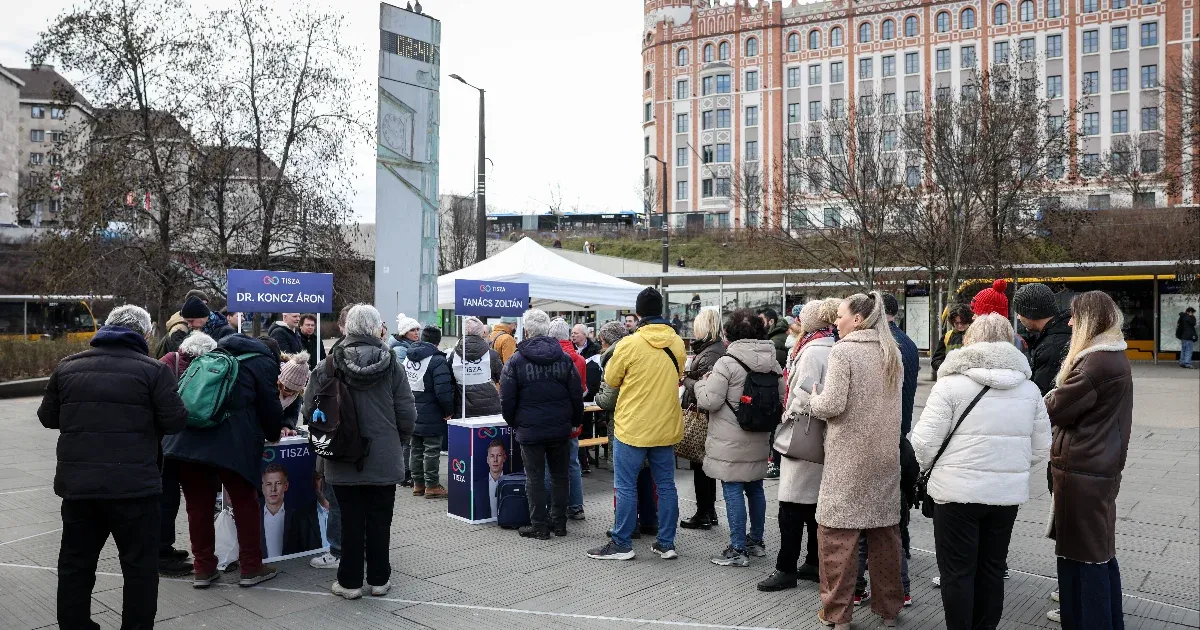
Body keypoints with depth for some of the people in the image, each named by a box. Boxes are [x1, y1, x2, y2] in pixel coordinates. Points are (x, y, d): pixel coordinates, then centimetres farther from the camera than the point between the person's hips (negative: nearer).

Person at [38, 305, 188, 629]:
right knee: (139, 565, 7)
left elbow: (48, 417, 16)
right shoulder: (152, 369, -7)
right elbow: (176, 421, -9)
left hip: (77, 483, 5)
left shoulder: (67, 366, 8)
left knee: (75, 563, 18)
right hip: (134, 484, -4)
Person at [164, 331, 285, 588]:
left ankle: (203, 568, 20)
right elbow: (270, 407, 9)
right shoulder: (263, 362, 11)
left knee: (198, 505, 12)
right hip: (231, 445, -5)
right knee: (245, 503, 9)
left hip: (187, 440, 5)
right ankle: (251, 568, 15)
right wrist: (273, 435, 27)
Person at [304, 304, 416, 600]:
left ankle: (349, 581, 17)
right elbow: (407, 414, -6)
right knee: (379, 520, 10)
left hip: (343, 461, 1)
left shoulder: (327, 365, -6)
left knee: (351, 521, 10)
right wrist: (397, 440, 13)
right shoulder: (392, 365, -7)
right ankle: (379, 579, 19)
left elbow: (310, 409, -5)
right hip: (384, 461, 0)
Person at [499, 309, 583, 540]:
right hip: (561, 428, 3)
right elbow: (577, 395, 3)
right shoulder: (564, 358, 2)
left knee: (535, 478, 5)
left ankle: (539, 525, 9)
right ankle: (559, 522, 20)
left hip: (530, 429, -3)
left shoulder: (516, 360, -7)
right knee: (560, 475, 14)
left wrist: (514, 423, 10)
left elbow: (506, 399, -5)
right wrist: (576, 421, 14)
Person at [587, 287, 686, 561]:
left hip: (633, 426, -5)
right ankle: (666, 543, 17)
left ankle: (621, 544, 9)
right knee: (665, 485, 11)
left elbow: (611, 379, -2)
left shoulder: (630, 344, -14)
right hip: (666, 426, 5)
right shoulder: (677, 343, 1)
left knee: (626, 486, 4)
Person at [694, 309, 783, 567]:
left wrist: (702, 383, 3)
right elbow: (781, 397, 11)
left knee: (733, 492, 0)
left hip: (731, 443, -7)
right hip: (758, 440, 7)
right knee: (755, 489, 18)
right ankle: (756, 541, 31)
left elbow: (710, 401, -16)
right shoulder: (772, 363, 4)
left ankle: (738, 549, 5)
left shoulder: (727, 362, -17)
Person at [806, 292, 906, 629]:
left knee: (838, 532, 2)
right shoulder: (892, 352, 10)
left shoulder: (843, 351, -12)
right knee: (885, 528, 15)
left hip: (849, 456, -7)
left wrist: (813, 399, 2)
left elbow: (832, 404, -18)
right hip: (886, 455, 7)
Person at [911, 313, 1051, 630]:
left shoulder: (951, 384, -11)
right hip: (1007, 493, 5)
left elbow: (924, 443, -13)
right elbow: (1041, 449, 7)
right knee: (991, 569, 18)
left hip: (957, 491, -5)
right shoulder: (1029, 388, 4)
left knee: (957, 571, 7)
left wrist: (929, 468, 8)